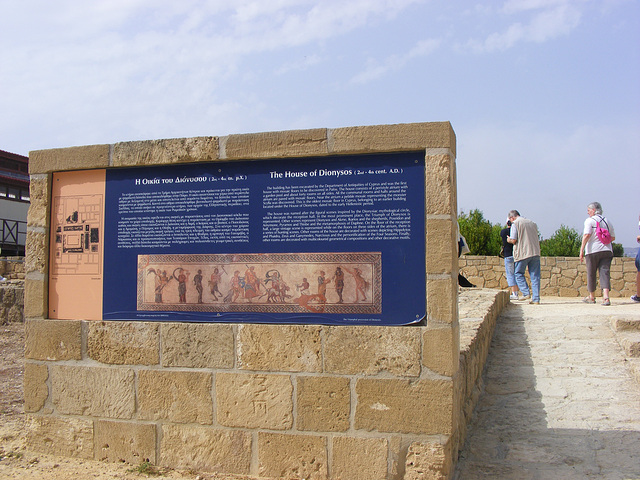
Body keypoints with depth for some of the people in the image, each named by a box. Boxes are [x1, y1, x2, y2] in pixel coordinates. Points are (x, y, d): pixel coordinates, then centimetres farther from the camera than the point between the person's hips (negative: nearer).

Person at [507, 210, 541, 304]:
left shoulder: (515, 224, -3)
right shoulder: (533, 223, 17)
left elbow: (513, 240, -10)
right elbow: (538, 240, 20)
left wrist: (509, 240, 9)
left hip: (522, 253, -5)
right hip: (535, 252, 5)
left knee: (518, 273, 10)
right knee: (535, 276, 5)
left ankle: (526, 293, -1)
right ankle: (536, 298, 4)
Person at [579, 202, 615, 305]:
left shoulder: (590, 220, -4)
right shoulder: (607, 221, 13)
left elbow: (587, 235, -17)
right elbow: (613, 237, 18)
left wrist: (581, 250, -17)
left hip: (593, 250, -4)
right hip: (607, 250, 5)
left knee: (591, 274, 10)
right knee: (604, 272, -3)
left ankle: (592, 297, 23)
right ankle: (606, 297, -20)